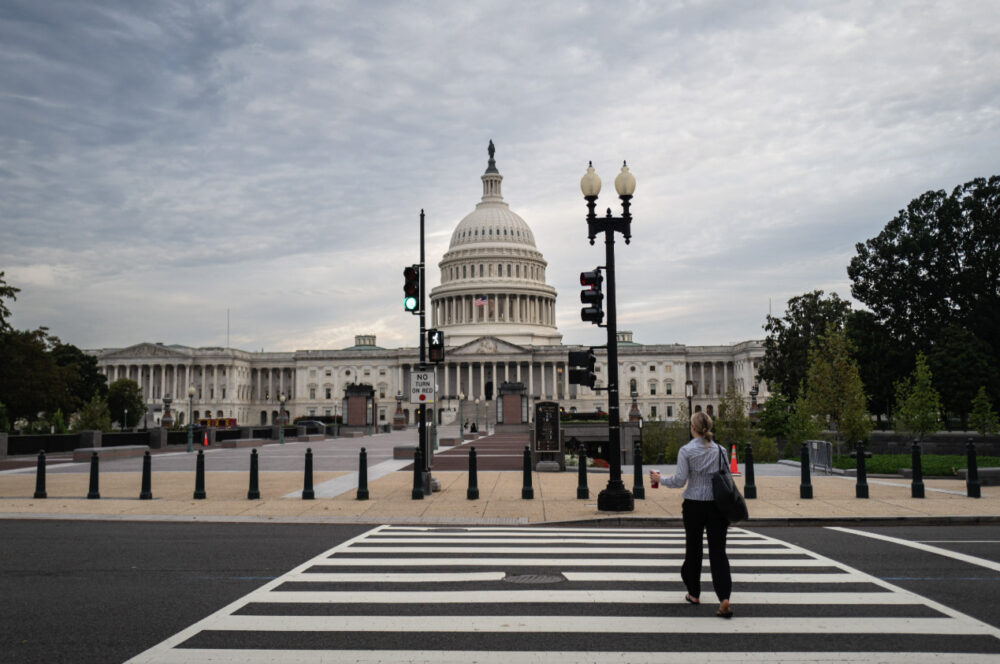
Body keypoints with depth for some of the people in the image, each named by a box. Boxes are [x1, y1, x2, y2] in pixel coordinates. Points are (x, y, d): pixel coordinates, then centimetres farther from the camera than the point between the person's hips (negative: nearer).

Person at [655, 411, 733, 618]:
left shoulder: (686, 451, -8)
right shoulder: (720, 450, 3)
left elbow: (679, 481, -10)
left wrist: (661, 480, 6)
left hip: (694, 505, -2)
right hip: (716, 504, 2)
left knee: (693, 549, 14)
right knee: (718, 551, 1)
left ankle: (694, 594, 26)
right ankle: (724, 599, -11)